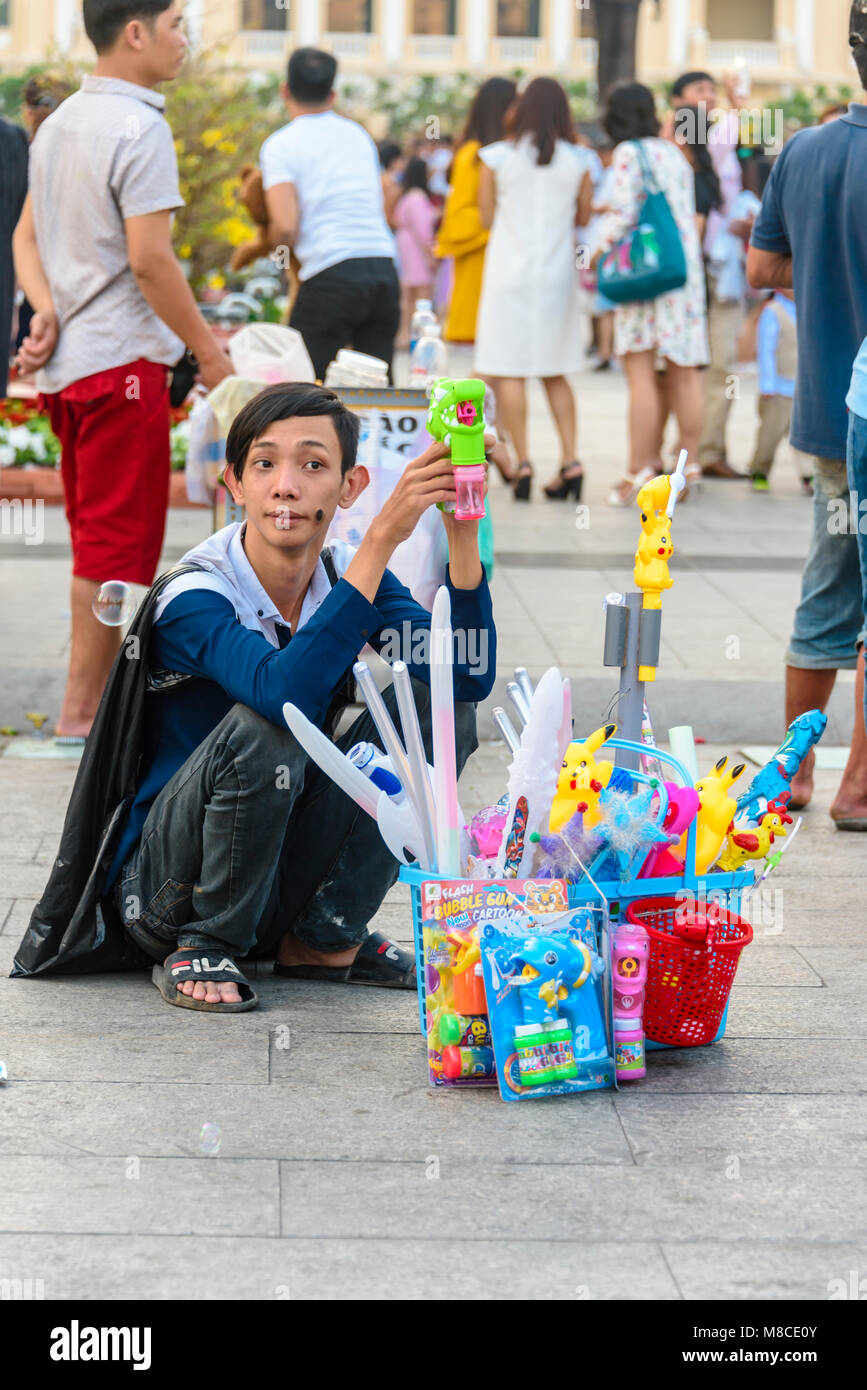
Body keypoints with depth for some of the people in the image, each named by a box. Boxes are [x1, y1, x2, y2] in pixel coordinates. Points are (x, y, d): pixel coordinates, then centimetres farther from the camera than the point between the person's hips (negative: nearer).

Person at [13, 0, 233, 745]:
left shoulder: (60, 121, 13)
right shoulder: (139, 130, -15)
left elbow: (27, 236, 13)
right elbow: (149, 261, -19)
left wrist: (47, 310, 0)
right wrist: (210, 352, -11)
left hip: (66, 361, 9)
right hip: (121, 358, -9)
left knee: (93, 535, 16)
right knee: (119, 542, -2)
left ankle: (89, 698, 23)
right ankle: (80, 713, 0)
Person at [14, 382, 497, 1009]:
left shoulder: (350, 578, -3)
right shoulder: (191, 599, -22)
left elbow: (471, 675, -17)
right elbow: (288, 691, -43)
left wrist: (463, 534, -29)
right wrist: (384, 536, -44)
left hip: (292, 875, 6)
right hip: (159, 882, -6)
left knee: (439, 703, -9)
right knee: (262, 728, -34)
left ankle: (325, 938, -1)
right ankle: (202, 946, -10)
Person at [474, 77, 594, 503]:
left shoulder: (497, 158, -5)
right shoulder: (577, 161, -1)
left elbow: (487, 218, 1)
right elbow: (583, 217, 8)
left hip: (509, 272, -3)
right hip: (557, 273, 3)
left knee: (509, 372, 1)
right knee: (554, 372, 13)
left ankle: (523, 463, -5)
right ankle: (570, 460, 4)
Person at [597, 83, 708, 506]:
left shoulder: (628, 153, -5)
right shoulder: (674, 153, 15)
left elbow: (623, 214, -12)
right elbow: (688, 216, 16)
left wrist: (596, 257, -1)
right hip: (685, 268, 6)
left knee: (639, 372, -6)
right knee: (683, 373, 8)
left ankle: (640, 468, -10)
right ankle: (689, 464, 11)